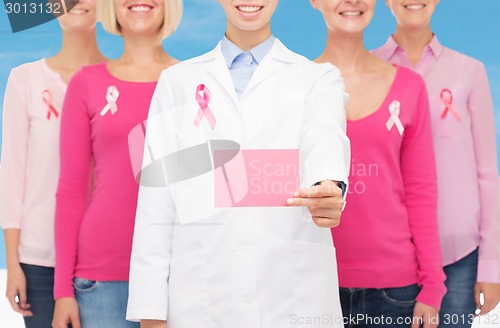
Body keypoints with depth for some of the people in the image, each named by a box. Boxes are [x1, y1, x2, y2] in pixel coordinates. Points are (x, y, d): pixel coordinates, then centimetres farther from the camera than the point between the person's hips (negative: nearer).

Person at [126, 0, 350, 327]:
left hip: (296, 296, -1)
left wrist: (330, 188, -38)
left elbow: (325, 139, -16)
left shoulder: (319, 78, 6)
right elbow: (157, 204, 4)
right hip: (202, 298, 1)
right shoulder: (177, 82, 9)